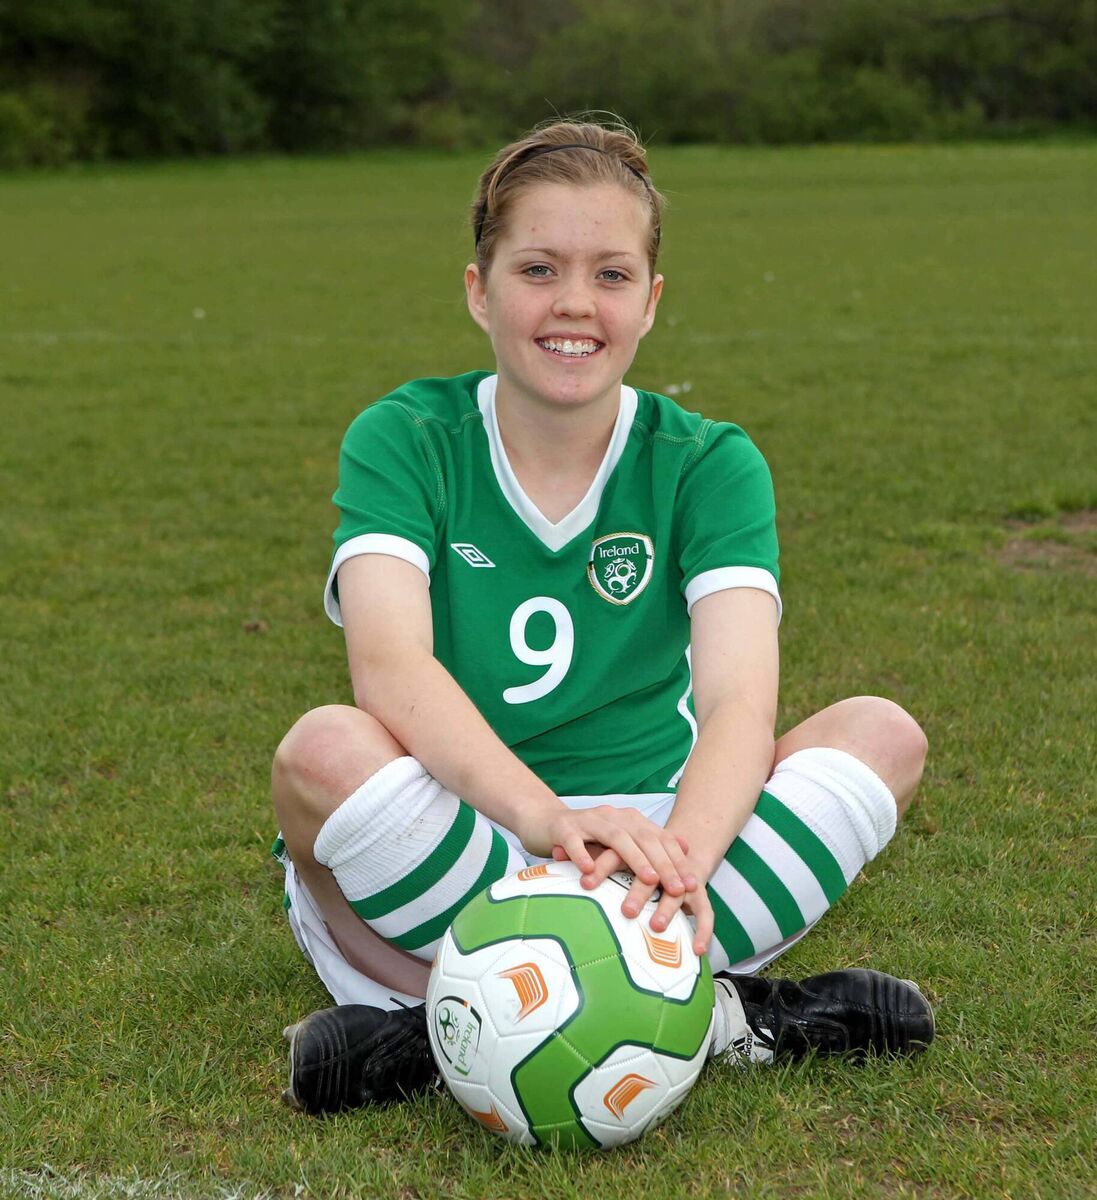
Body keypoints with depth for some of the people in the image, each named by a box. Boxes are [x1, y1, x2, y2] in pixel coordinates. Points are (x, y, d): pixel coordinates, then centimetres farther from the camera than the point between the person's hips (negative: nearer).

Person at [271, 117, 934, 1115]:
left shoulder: (709, 465, -1)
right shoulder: (404, 441, -5)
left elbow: (740, 701, -18)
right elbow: (390, 665, -25)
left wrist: (679, 853, -41)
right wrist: (549, 816, -44)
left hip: (645, 836, 2)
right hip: (435, 865, -2)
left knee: (882, 734, -18)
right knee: (324, 750, -33)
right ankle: (717, 1015, -27)